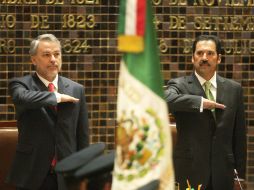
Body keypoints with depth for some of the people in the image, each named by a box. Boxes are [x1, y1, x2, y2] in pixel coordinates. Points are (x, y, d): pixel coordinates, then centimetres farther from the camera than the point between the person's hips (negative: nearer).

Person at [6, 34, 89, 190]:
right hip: (32, 176, -2)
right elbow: (23, 98, -26)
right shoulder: (20, 84, 0)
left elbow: (83, 135, 9)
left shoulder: (76, 89, 7)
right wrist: (58, 97, -16)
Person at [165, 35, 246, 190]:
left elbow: (239, 135, 10)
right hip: (189, 173, -2)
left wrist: (240, 174, 8)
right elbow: (167, 100, -24)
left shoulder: (234, 89, 9)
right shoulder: (179, 85, 0)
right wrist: (200, 102, -27)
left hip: (222, 175, 3)